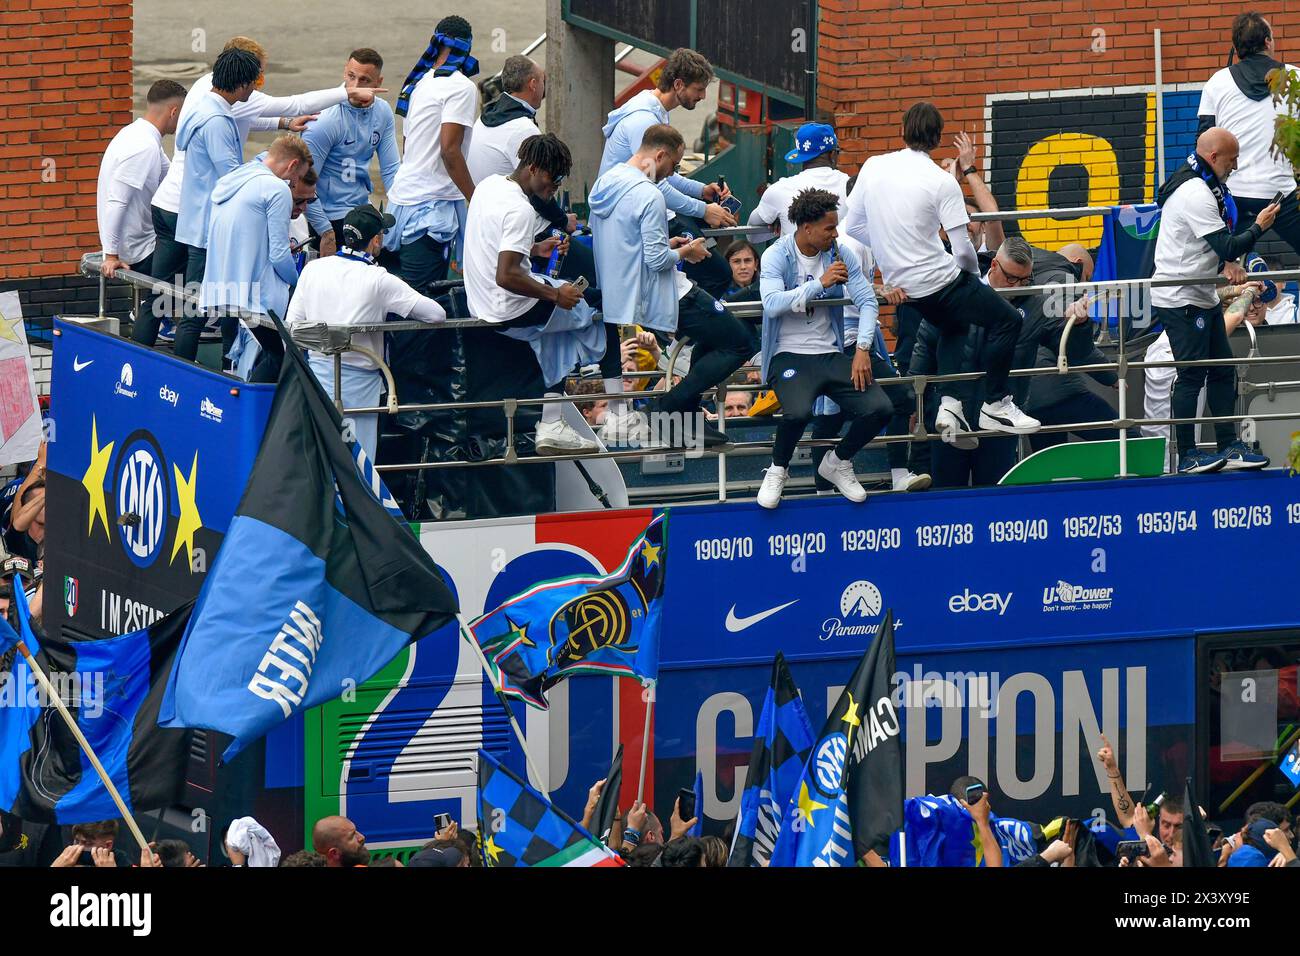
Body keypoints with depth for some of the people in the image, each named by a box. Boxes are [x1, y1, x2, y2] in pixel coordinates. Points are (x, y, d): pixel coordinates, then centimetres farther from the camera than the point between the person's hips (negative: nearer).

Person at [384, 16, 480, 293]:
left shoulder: (420, 83, 15)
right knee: (422, 294, -10)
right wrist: (475, 199, -12)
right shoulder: (461, 87, -10)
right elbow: (450, 150, -17)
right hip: (432, 204, -8)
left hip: (404, 194, 8)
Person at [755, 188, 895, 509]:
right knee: (798, 411, -35)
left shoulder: (841, 255, 5)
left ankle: (838, 463, 14)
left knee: (880, 409, -16)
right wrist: (820, 283, -22)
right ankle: (777, 470, -2)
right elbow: (772, 304, -21)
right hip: (790, 355, -4)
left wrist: (862, 349, -12)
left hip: (831, 354, 4)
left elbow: (866, 300, 1)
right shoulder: (776, 256, -6)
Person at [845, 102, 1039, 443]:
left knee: (954, 325, 31)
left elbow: (852, 227, 7)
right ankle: (995, 405, 9)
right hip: (938, 281, -7)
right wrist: (974, 272, 8)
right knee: (1006, 321, 8)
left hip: (899, 283, 7)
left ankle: (949, 403, 18)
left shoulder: (873, 168, 1)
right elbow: (963, 250, -14)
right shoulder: (942, 182, -13)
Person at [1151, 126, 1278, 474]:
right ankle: (1187, 456, -1)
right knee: (1192, 376, -6)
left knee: (1222, 371, 11)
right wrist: (1258, 227, -7)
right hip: (1180, 300, -11)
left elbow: (1218, 241, 18)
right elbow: (1227, 246, -23)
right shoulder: (1196, 194, -22)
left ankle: (1228, 446, 14)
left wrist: (1228, 263, -2)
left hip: (1202, 298, 11)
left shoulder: (1202, 187, 13)